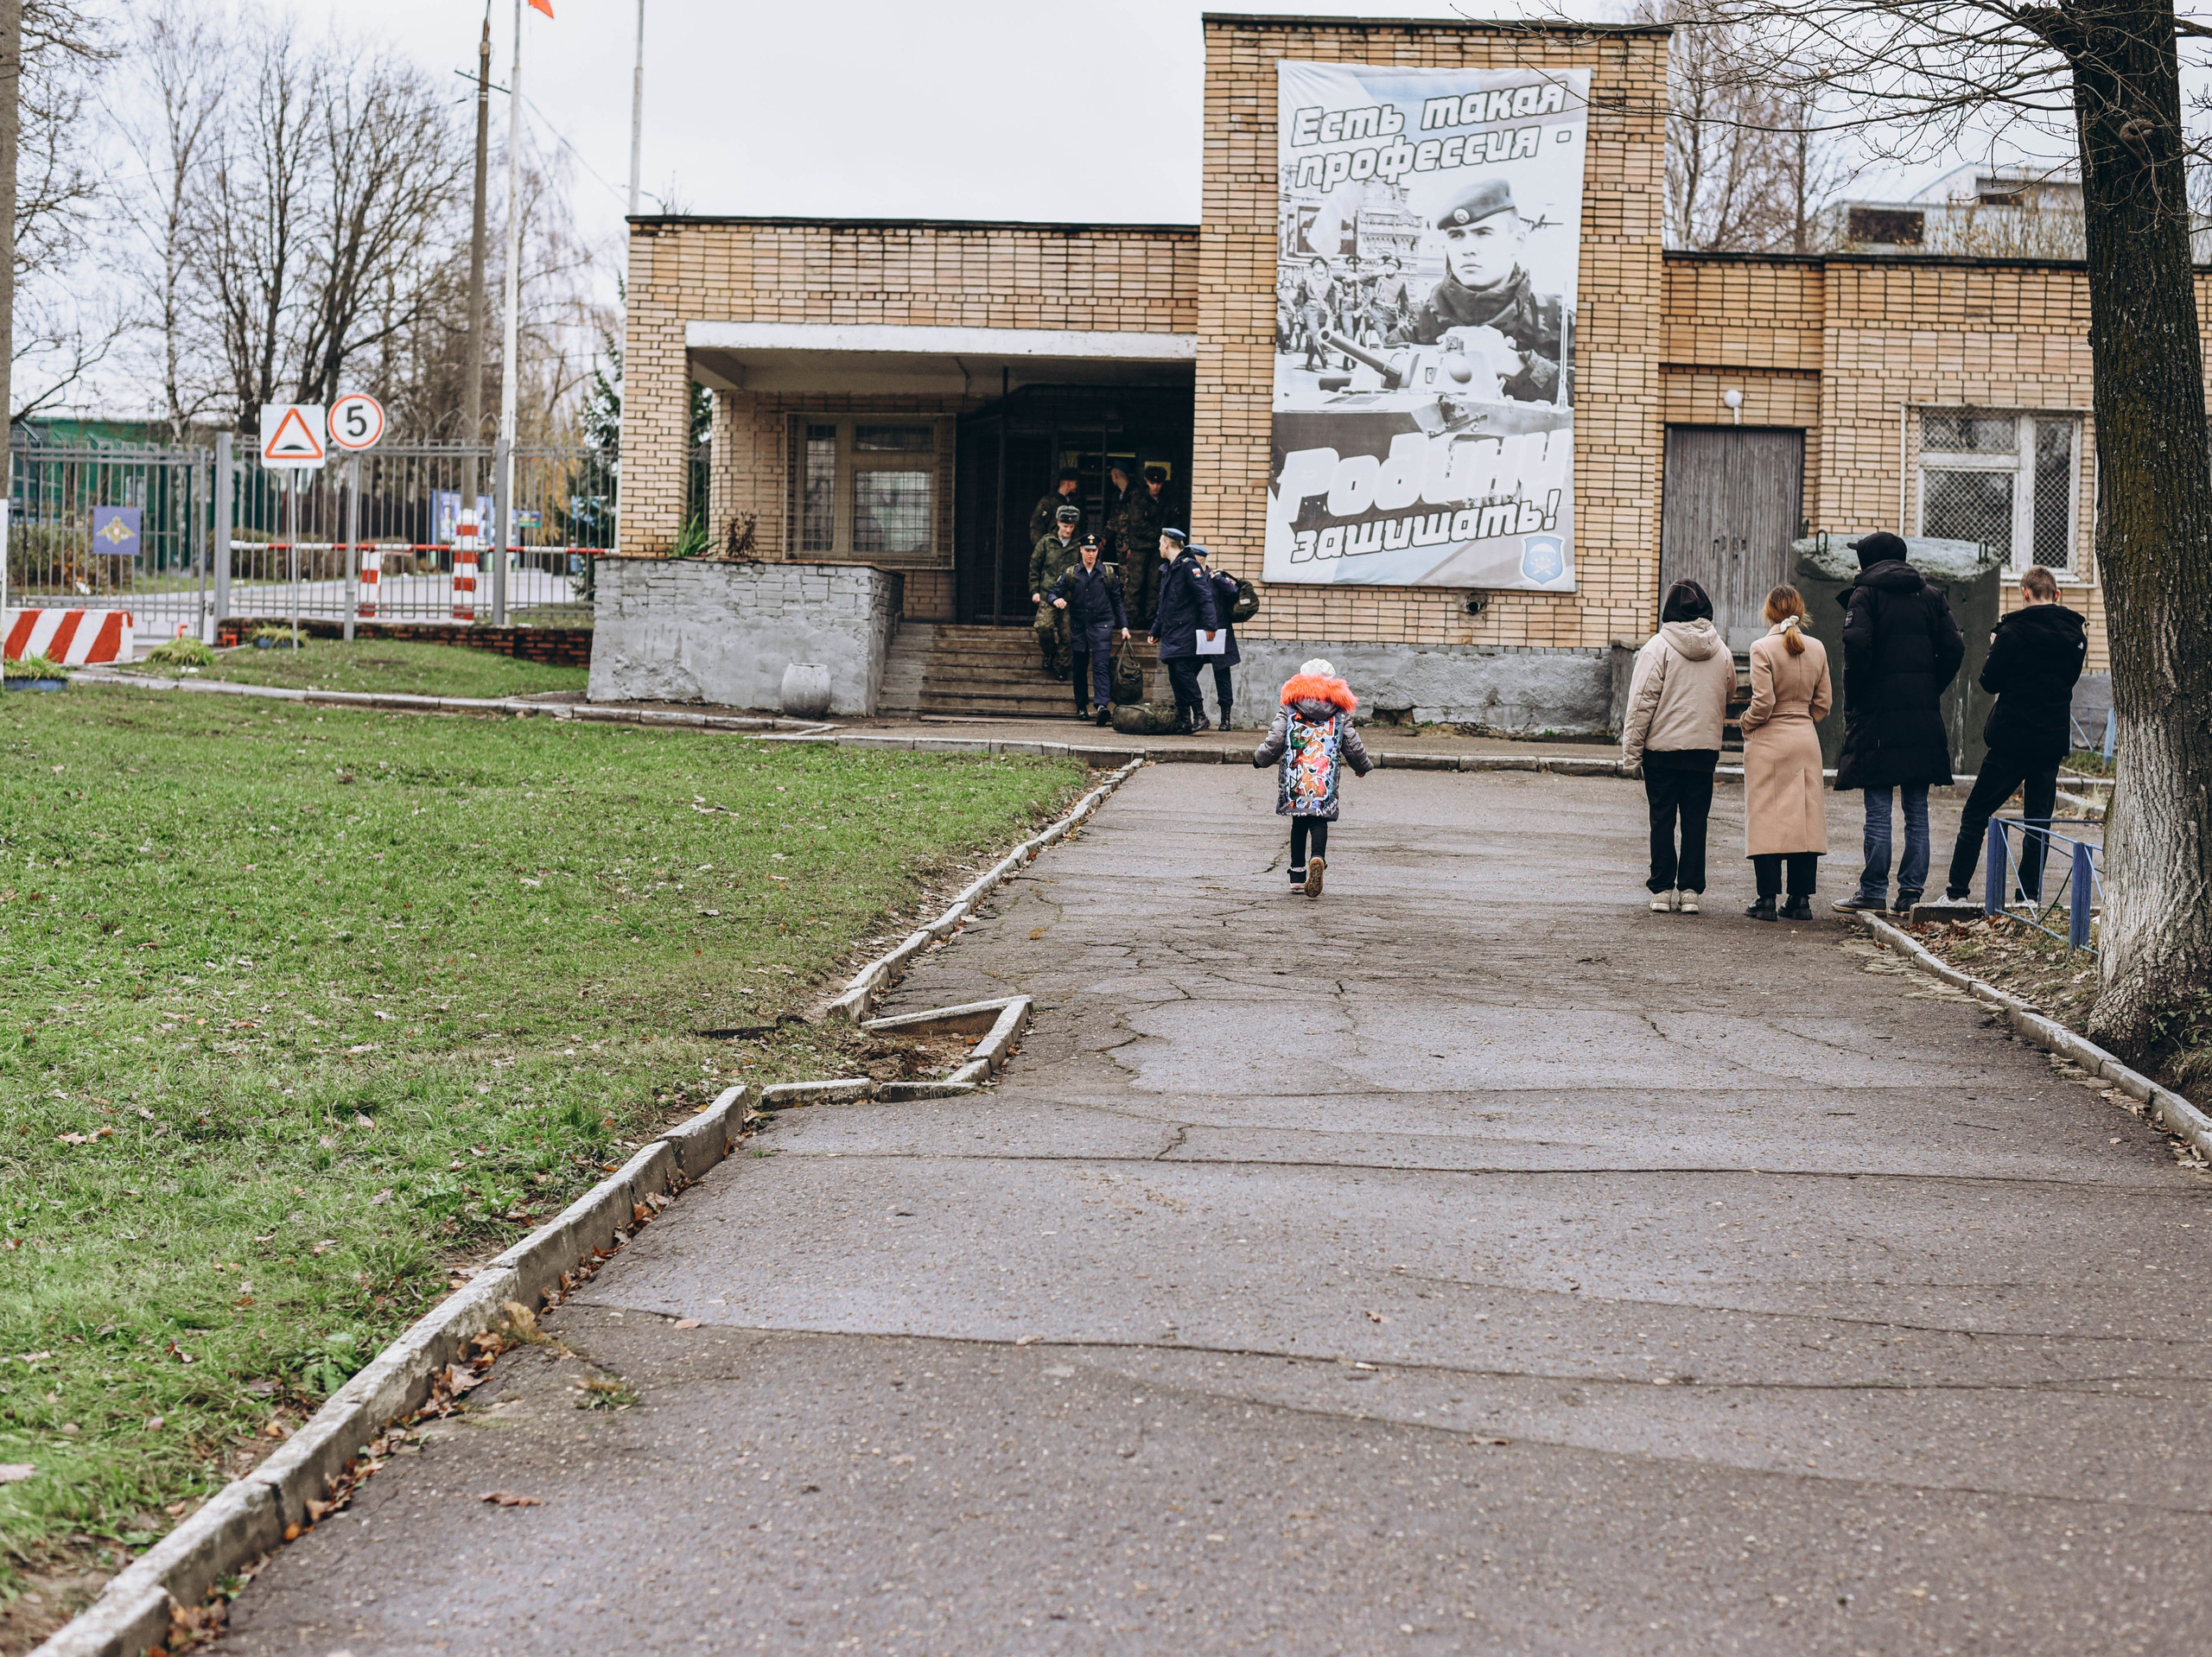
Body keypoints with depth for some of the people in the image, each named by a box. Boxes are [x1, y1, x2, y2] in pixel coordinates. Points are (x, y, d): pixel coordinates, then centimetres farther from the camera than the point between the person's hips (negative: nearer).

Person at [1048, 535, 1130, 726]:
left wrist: (1124, 626, 7)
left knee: (1101, 666, -15)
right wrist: (1056, 600, -19)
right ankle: (1081, 707, 20)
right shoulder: (1071, 573, 7)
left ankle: (1103, 705, -27)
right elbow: (1054, 592, 5)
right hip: (1078, 627, 2)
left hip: (1101, 626, -2)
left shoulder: (1108, 574, 6)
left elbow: (1117, 602, 11)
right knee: (1080, 668, 8)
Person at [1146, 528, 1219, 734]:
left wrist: (1209, 624, -24)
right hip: (1171, 635, 9)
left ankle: (1200, 717, -16)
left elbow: (1205, 596, -16)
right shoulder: (1167, 570, 21)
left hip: (1186, 633, -9)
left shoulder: (1188, 565, -7)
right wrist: (1155, 631, 29)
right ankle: (1183, 722, 7)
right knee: (1176, 677, 5)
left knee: (1183, 672, -17)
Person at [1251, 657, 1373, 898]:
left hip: (1295, 779, 0)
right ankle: (1317, 858, -29)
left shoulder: (1288, 708, 4)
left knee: (1299, 823, 13)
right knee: (1319, 823, 1)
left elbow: (1274, 743, 0)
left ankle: (1298, 875, 14)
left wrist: (1259, 758, 20)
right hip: (1325, 782, 0)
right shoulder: (1340, 712, 7)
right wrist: (1363, 766, 30)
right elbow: (1354, 747, 10)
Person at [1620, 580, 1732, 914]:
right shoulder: (1721, 651, 4)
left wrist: (1631, 751, -6)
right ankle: (1690, 890, 7)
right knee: (1695, 820, 8)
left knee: (1662, 819, 4)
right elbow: (1728, 694, 16)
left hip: (1662, 748, -3)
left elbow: (1642, 702, -10)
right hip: (1705, 748, 3)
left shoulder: (1658, 646, -9)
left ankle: (1662, 890, 4)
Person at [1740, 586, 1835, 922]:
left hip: (1769, 742, -4)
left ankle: (1767, 899, -3)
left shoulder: (1763, 648, -12)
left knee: (1766, 819, -1)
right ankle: (1801, 899, 8)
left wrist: (1747, 725, 3)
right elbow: (1823, 702, 8)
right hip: (1806, 741, 4)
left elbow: (1763, 702, -15)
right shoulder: (1816, 649, 4)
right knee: (1805, 818, 7)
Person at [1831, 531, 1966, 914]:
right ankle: (1911, 891, 7)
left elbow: (1858, 648, -17)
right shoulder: (1931, 597, 11)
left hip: (1878, 714, -4)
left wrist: (1853, 700, -6)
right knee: (1917, 809, 8)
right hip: (1923, 716, 4)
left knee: (1878, 809, -1)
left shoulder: (1864, 596, -3)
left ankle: (1874, 890, 0)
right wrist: (1931, 691, 10)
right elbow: (1953, 649, 3)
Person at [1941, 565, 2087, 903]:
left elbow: (1990, 682, -6)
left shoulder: (2014, 631, -12)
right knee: (2039, 820, 10)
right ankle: (2030, 896, 6)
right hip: (2053, 740, 5)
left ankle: (1956, 891, 0)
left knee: (1975, 815, 3)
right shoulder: (2075, 632, 5)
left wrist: (1996, 649, 8)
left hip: (2013, 737, -5)